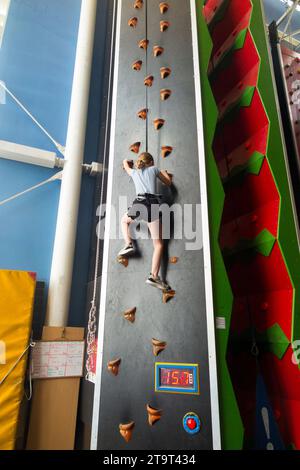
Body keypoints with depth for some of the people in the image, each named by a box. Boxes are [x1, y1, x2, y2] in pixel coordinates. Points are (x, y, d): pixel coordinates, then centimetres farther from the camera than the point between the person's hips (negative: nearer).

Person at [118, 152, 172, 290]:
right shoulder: (154, 169, 19)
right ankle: (154, 275, -11)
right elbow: (168, 182, 28)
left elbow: (125, 162, 46)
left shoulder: (134, 172, 25)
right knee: (159, 244, 2)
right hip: (153, 204, -1)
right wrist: (165, 173, 46)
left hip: (139, 203, 2)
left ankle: (129, 244, 14)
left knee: (124, 220, 36)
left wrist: (130, 163, 66)